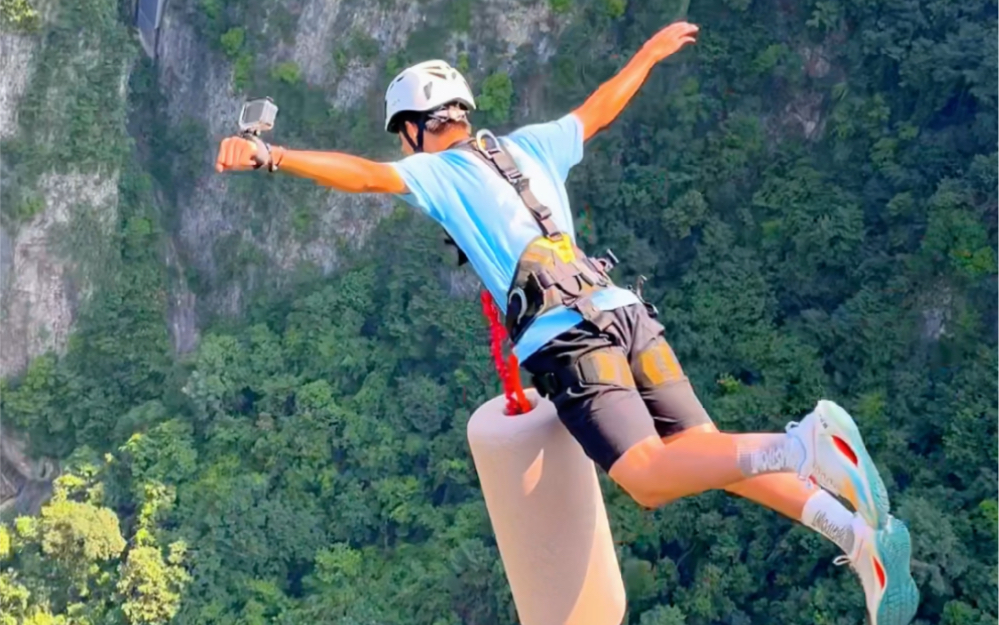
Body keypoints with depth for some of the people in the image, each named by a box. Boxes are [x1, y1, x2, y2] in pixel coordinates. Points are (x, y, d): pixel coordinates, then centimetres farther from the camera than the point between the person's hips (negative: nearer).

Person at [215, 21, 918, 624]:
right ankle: (857, 528, -8)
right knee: (702, 451, 10)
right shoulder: (528, 146, 23)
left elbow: (366, 174, -10)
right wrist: (650, 52, 52)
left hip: (567, 339, -6)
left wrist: (271, 155, -11)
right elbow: (599, 109, 36)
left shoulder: (436, 173, 7)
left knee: (650, 481, -10)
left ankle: (800, 445, -34)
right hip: (629, 312, 6)